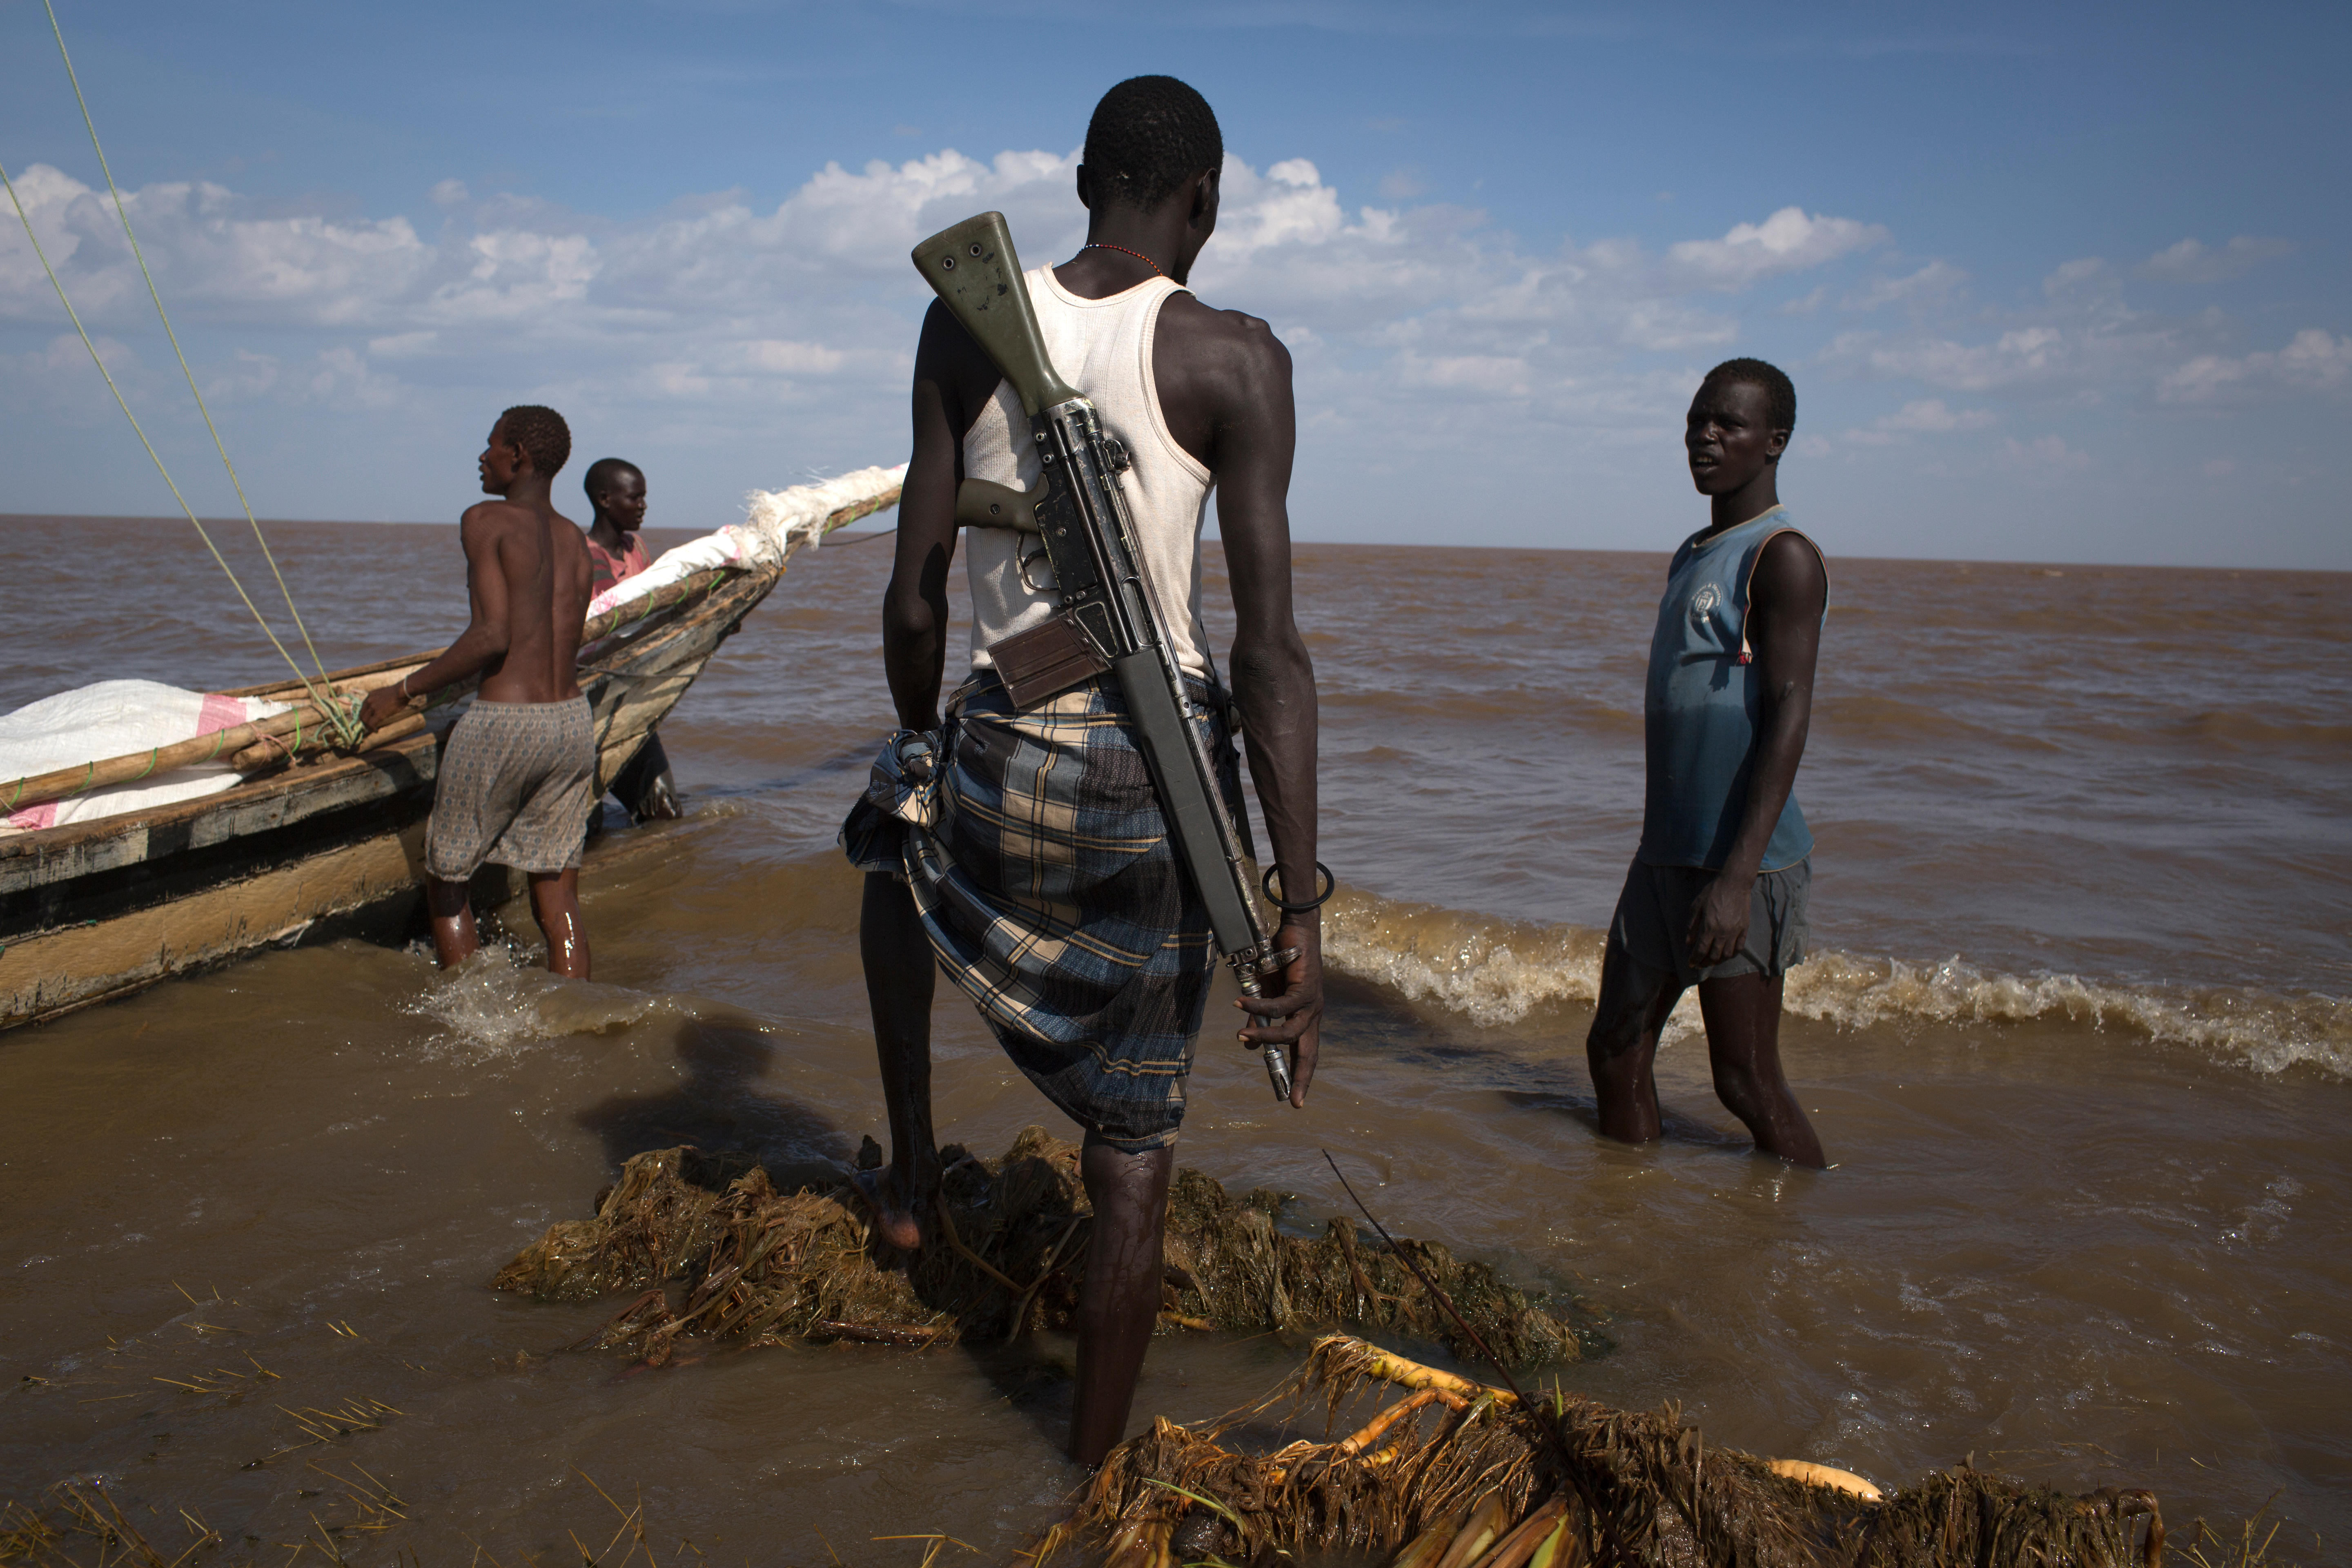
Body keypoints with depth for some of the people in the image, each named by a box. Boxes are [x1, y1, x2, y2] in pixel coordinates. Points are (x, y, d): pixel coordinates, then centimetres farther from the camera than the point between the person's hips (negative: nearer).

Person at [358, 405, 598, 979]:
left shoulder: (486, 520, -8)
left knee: (445, 883, 14)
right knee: (557, 899, 9)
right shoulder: (574, 539, 13)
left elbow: (492, 636, -17)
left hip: (503, 725, -6)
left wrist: (405, 691, -8)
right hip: (573, 721, 6)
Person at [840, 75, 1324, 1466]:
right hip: (1160, 774, -2)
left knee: (896, 853, 40)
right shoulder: (1234, 359, -9)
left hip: (999, 754, 3)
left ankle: (913, 1175, 43)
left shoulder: (965, 327, 0)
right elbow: (1270, 653, -14)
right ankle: (1092, 1480, 25)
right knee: (1133, 1163, 11)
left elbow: (915, 603, 3)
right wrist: (1300, 912, -12)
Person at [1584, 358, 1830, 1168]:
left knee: (1748, 1083, -4)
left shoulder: (1783, 559, -10)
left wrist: (1736, 877, -26)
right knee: (1616, 1050, 11)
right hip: (1666, 852, 9)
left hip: (1742, 860, -9)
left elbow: (1788, 715, -19)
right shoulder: (1692, 557, 17)